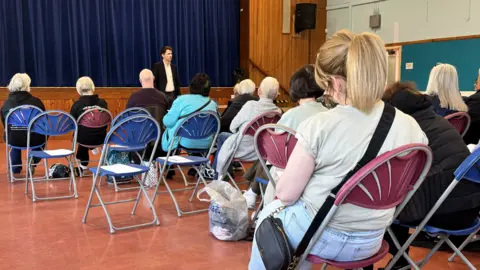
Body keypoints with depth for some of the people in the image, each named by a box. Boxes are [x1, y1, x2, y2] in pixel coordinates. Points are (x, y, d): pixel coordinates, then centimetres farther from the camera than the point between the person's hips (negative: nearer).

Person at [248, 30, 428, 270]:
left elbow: (285, 194, -16)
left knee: (269, 214, 29)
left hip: (318, 234, -5)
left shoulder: (318, 126, -24)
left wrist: (282, 182, 7)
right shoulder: (410, 127, -10)